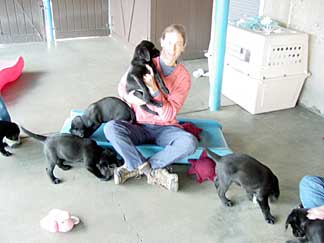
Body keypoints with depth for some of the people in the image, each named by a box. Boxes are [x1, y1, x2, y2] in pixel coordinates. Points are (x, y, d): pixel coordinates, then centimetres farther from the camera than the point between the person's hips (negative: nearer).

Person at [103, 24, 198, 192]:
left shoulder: (183, 77, -7)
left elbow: (168, 115, -14)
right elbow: (122, 86, 8)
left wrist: (153, 89, -28)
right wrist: (128, 97, -17)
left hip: (165, 128, 0)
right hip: (139, 126, 1)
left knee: (189, 142, -31)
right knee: (110, 127, -29)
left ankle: (134, 167, -24)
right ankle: (154, 172, -28)